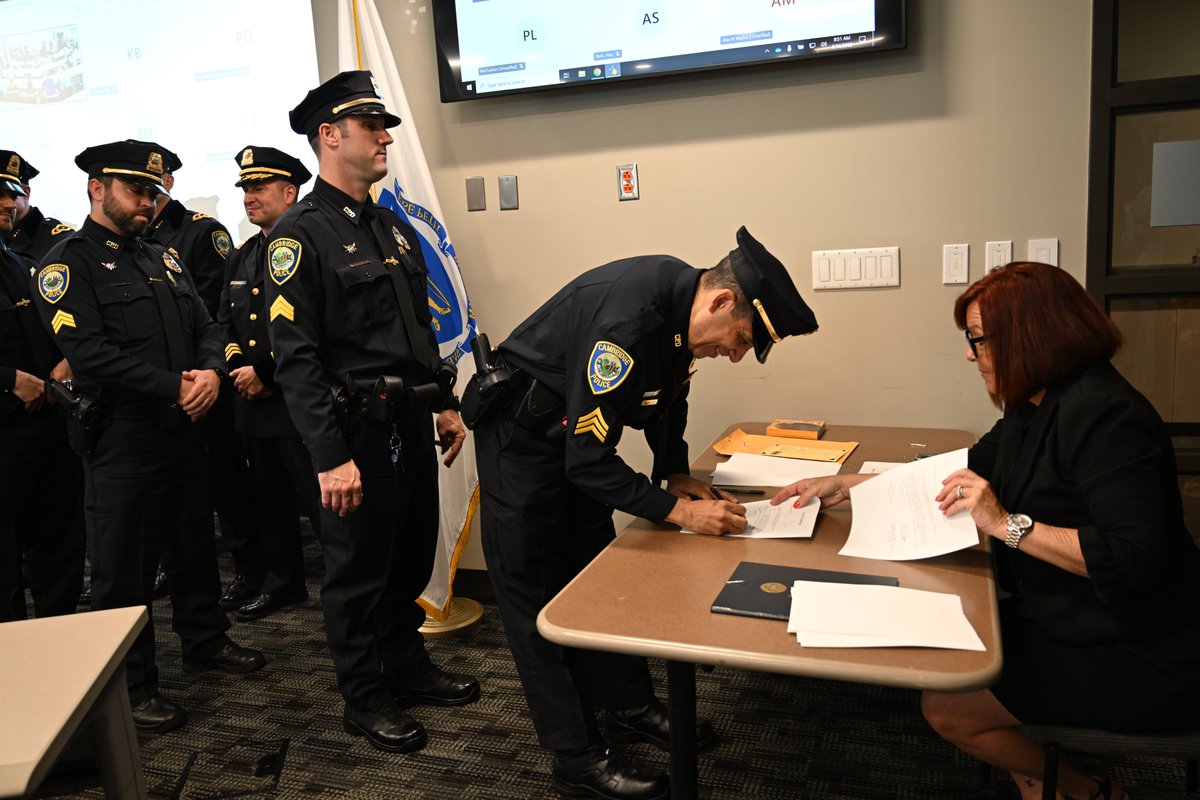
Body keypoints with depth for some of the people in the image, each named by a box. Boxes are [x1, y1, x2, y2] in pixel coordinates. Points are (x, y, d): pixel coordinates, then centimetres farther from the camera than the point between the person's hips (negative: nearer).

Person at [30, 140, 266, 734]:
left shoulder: (161, 258, 15)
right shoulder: (68, 264, -7)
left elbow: (204, 327, 12)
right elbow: (90, 353, -19)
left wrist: (211, 372, -9)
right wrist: (175, 388, -19)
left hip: (183, 429, 7)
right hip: (121, 438, -7)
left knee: (195, 543, 18)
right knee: (124, 565, 4)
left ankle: (205, 641, 37)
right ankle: (133, 686, 19)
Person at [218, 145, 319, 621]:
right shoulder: (241, 257, 18)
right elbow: (225, 321, 19)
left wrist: (266, 372, -14)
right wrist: (238, 368, 1)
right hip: (253, 404, 8)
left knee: (322, 503, -4)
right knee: (271, 502, 17)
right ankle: (283, 583, 31)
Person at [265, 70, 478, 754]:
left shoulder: (393, 227, 13)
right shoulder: (301, 234, -12)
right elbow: (295, 357, -18)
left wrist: (445, 403, 16)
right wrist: (331, 456, -21)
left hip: (412, 424, 8)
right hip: (358, 431, -7)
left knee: (413, 555, 19)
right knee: (359, 569, 7)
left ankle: (408, 666, 38)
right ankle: (364, 699, 26)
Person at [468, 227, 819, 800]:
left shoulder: (683, 304, -7)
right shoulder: (626, 320, -35)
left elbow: (668, 394, 12)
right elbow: (588, 461, -32)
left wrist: (675, 473, 2)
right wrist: (678, 511, -28)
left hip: (576, 429, 9)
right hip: (520, 435, -9)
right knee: (538, 600, 0)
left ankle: (628, 708, 29)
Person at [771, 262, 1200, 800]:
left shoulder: (1104, 414, -24)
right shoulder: (1038, 408, 5)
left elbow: (1134, 558, -30)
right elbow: (960, 475, 13)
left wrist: (1006, 523, -28)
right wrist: (846, 485, 8)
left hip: (1138, 659, -9)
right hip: (1066, 619, 9)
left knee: (948, 708, -9)